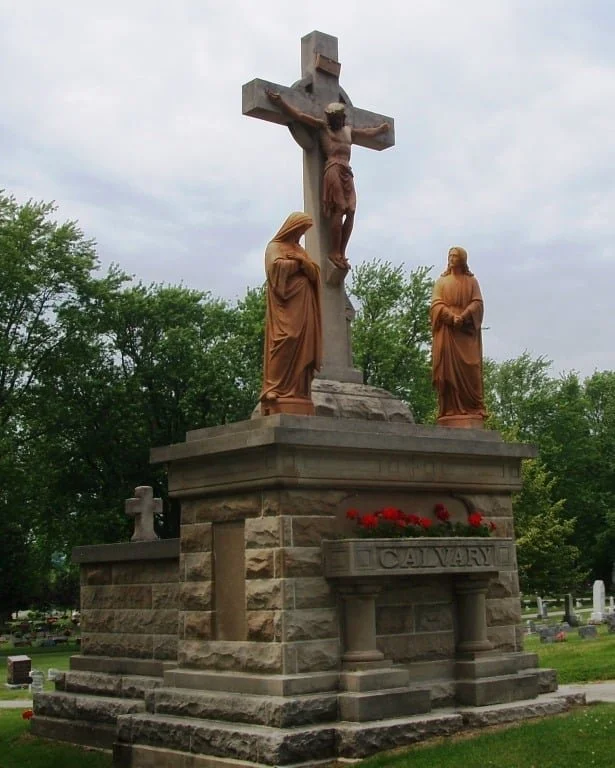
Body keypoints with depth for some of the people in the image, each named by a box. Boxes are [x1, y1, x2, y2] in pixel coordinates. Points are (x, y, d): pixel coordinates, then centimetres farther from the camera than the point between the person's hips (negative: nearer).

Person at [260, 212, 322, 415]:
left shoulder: (301, 250, 27)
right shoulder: (275, 247, 7)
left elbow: (315, 273, 16)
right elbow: (275, 265, -13)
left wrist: (301, 260, -2)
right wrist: (298, 263, -1)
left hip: (303, 309, 7)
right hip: (286, 309, -7)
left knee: (303, 350, -3)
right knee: (284, 350, -18)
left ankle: (299, 397, -7)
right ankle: (278, 396, -21)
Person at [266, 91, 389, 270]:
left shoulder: (349, 131, 26)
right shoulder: (323, 126, 10)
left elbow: (367, 132, 45)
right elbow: (298, 115, 3)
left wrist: (380, 129, 59)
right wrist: (279, 101, -6)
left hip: (347, 173, 6)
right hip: (333, 169, -6)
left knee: (350, 212, -6)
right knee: (338, 210, -16)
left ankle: (341, 253, -6)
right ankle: (335, 252, -18)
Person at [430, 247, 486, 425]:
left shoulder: (472, 281, 13)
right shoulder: (442, 281, 14)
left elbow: (478, 303, 1)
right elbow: (436, 304, 1)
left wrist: (463, 317, -17)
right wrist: (452, 317, -16)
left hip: (467, 331, 0)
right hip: (447, 332, 0)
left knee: (469, 370, -6)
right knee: (448, 369, -7)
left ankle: (472, 410, -8)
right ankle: (451, 410, -9)